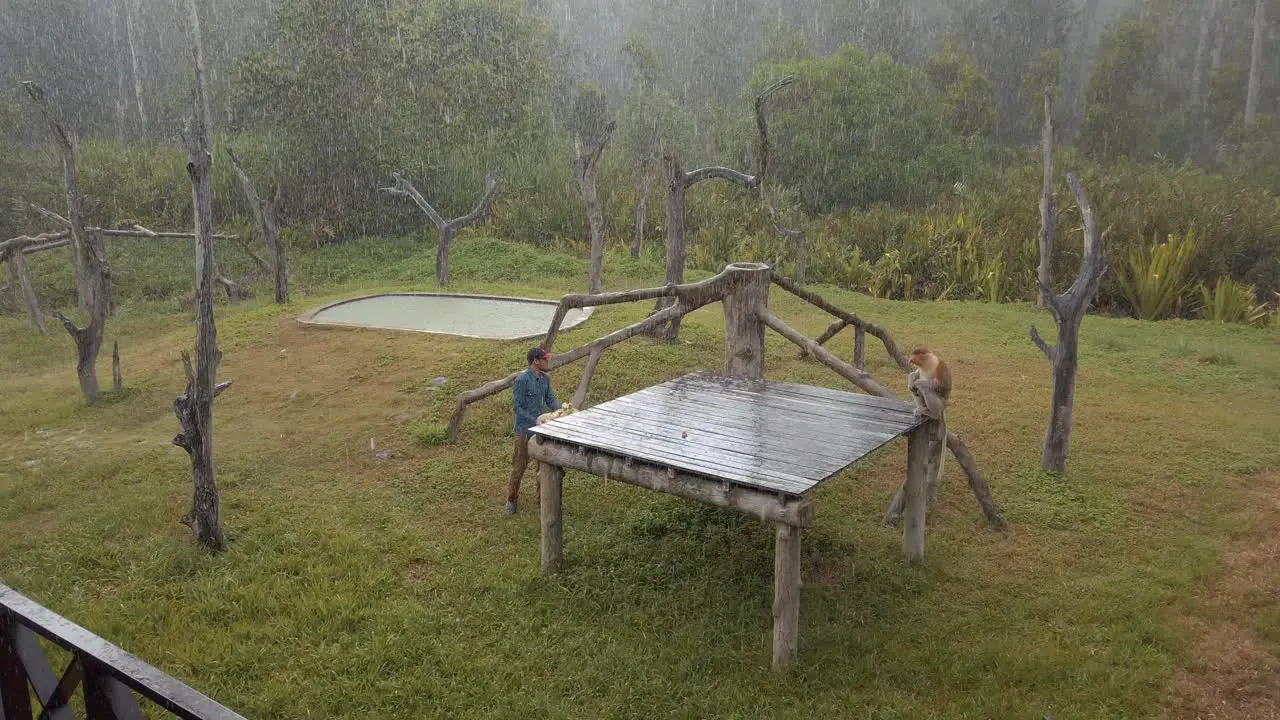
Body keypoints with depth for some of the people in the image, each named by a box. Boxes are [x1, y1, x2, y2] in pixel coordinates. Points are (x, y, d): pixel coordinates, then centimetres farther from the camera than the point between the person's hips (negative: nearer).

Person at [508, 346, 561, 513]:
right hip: (525, 430, -7)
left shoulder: (545, 378, 2)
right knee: (520, 465, 4)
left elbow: (550, 399, 7)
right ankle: (512, 498, 20)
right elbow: (517, 406, -18)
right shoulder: (522, 380, -20)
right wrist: (534, 420, -24)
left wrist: (560, 409, -13)